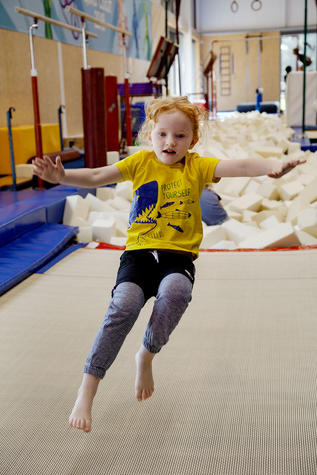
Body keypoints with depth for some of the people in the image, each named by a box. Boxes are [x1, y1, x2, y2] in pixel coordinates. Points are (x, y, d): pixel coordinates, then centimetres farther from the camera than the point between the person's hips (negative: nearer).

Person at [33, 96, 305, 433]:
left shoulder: (196, 166, 5)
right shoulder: (141, 162, 9)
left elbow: (238, 166, -10)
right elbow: (97, 176, 2)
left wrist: (272, 166, -29)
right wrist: (61, 176, -16)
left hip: (178, 256, 0)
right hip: (138, 252, 1)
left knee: (175, 292, -35)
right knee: (123, 305, -25)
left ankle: (146, 355, -5)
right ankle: (86, 392, -15)